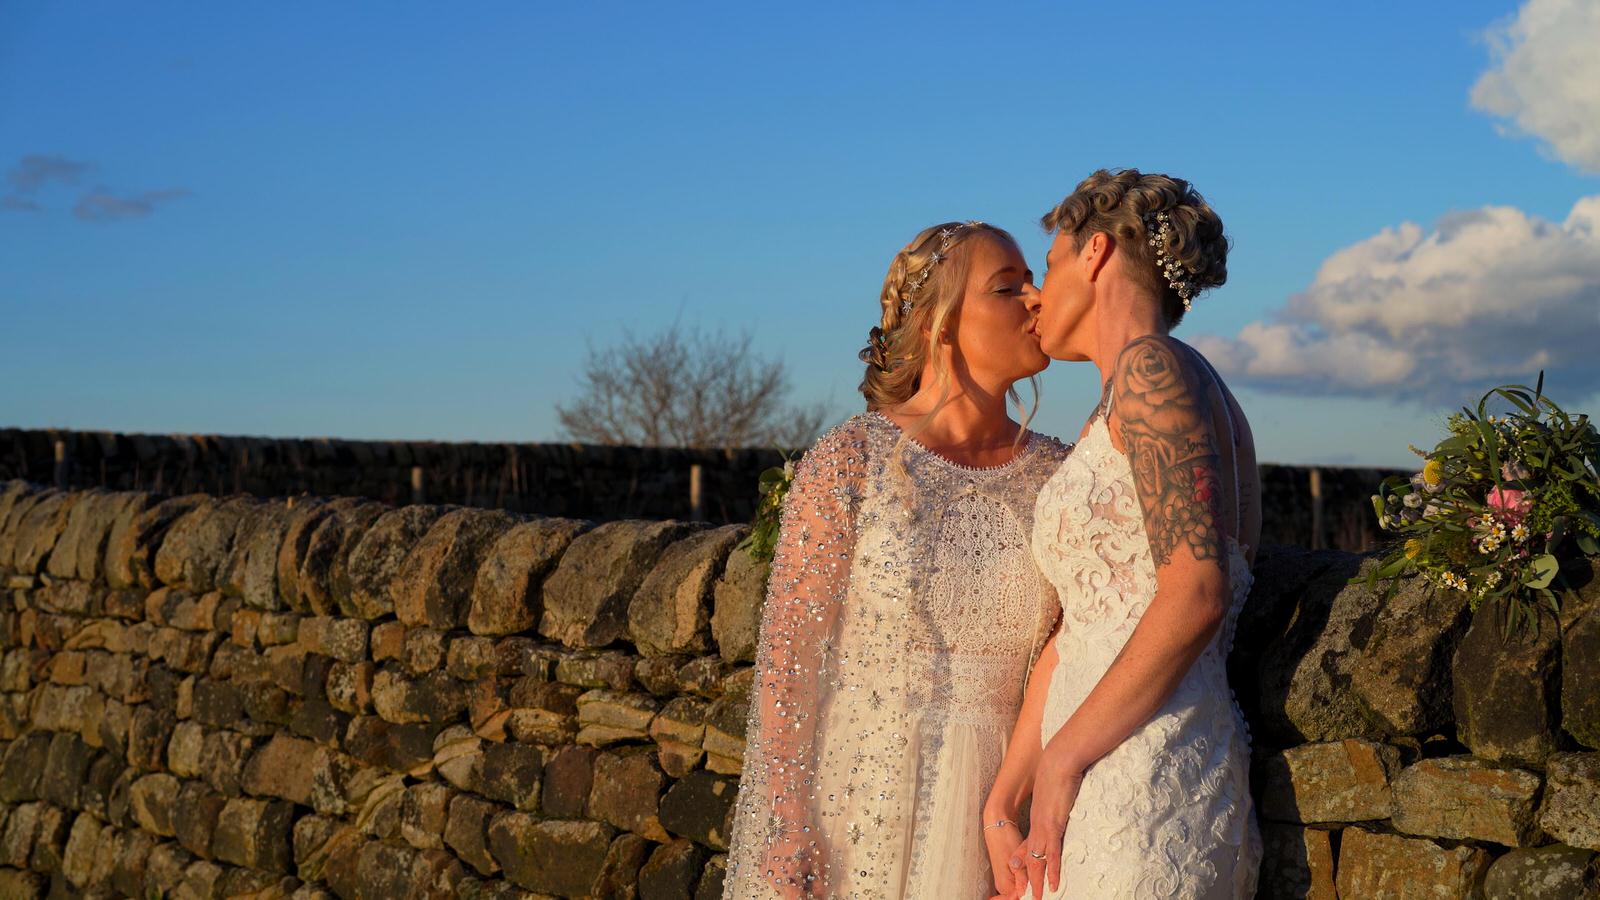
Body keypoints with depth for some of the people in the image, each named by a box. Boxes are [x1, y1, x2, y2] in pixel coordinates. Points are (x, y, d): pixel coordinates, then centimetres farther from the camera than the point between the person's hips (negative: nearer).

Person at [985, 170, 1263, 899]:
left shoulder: (1153, 366, -7)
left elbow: (1197, 592, -18)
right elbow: (1074, 635, 17)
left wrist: (1064, 756, -13)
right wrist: (1003, 799, 14)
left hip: (1135, 780, -8)